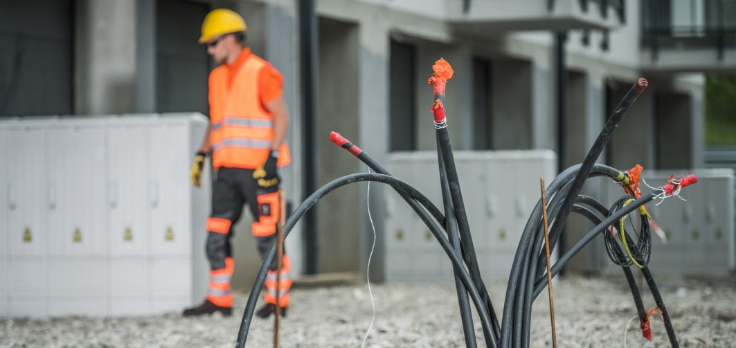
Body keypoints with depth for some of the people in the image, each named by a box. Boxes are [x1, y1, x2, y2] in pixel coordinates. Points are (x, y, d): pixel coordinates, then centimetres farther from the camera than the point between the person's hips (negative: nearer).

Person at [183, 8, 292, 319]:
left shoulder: (260, 72, -6)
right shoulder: (217, 77, 17)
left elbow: (281, 116, -9)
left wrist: (272, 156, -17)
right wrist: (202, 154, 14)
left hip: (257, 168, -7)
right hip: (227, 168, 7)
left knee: (267, 235, -3)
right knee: (217, 235, 4)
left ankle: (278, 300, 4)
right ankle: (218, 299, 10)